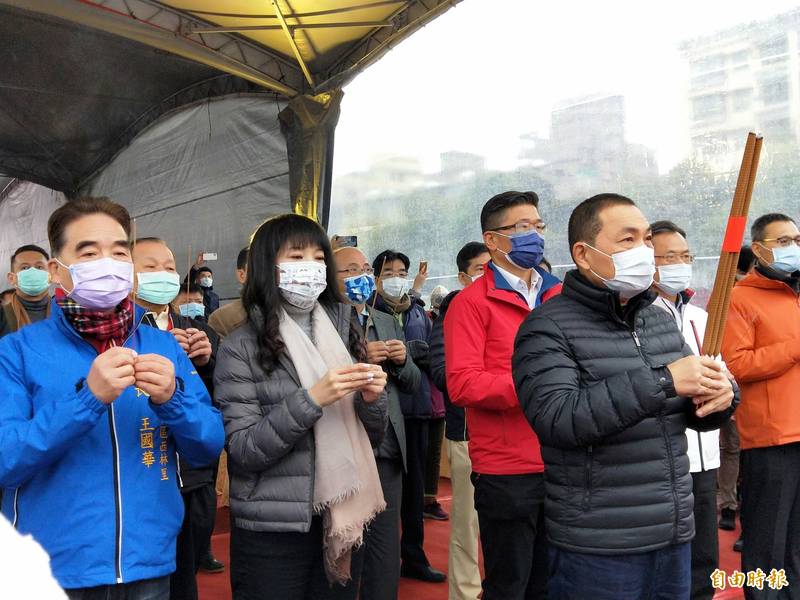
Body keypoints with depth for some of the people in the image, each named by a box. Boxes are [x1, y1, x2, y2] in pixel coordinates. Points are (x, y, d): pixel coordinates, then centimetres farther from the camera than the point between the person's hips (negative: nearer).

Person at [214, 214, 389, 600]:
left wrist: (371, 399, -10)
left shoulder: (343, 332, 6)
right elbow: (243, 452, -13)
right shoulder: (241, 347, -7)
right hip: (273, 532, -4)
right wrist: (310, 400, -22)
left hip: (343, 522, 4)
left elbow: (369, 439, 11)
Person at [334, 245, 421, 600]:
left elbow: (413, 385, 17)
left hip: (387, 450, 6)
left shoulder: (388, 322, 15)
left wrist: (402, 361, -3)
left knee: (385, 547, 13)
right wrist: (359, 360, -21)